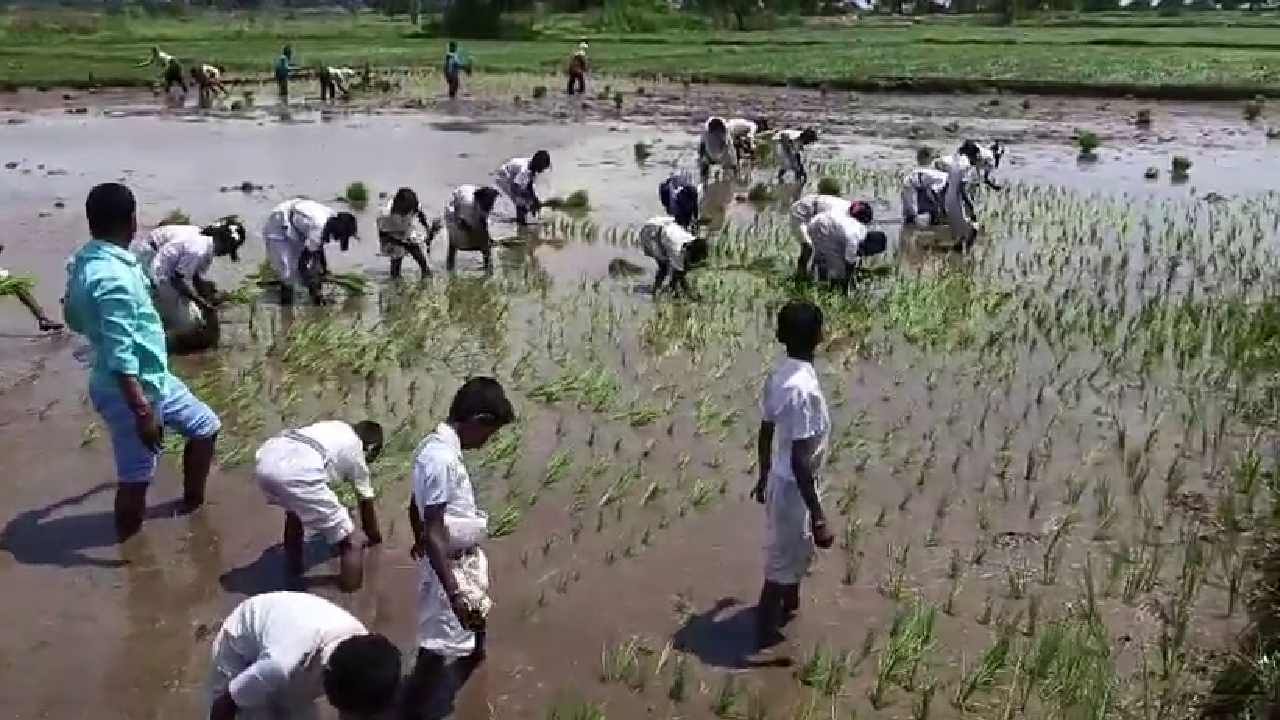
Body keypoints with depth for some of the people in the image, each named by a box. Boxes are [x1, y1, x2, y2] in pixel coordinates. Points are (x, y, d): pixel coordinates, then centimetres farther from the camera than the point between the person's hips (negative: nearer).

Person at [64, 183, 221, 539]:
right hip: (133, 388, -10)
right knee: (136, 477, 6)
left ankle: (191, 503, 37)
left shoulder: (83, 260, 0)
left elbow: (74, 318, 15)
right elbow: (120, 357, -30)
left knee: (205, 426, 22)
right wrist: (143, 412, -26)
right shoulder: (114, 277, -29)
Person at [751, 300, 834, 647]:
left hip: (779, 480, 9)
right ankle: (765, 638, 25)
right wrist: (818, 517, -24)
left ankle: (789, 607, 52)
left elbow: (765, 433, 10)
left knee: (796, 553, 30)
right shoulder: (803, 388, -30)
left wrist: (764, 477, 24)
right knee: (782, 566, 9)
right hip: (794, 488, -9)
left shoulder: (780, 374, -2)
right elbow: (800, 460, -29)